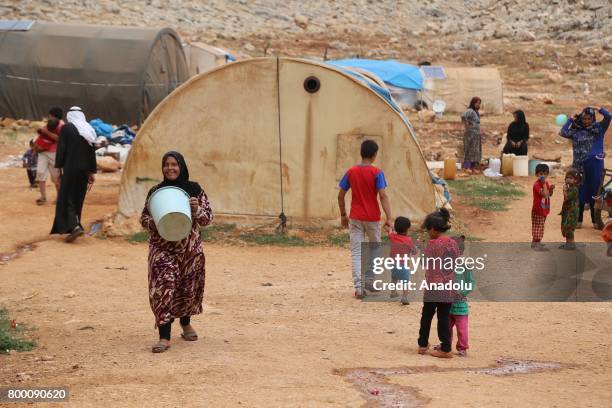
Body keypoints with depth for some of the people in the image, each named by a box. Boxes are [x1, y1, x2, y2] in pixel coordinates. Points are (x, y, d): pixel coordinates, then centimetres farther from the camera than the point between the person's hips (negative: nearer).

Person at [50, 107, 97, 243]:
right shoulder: (89, 131, 7)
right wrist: (92, 172, 13)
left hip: (70, 169, -5)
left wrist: (58, 167, -5)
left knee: (66, 197, -1)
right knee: (78, 198, 15)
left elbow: (61, 149, -11)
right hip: (84, 170, 5)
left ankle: (75, 226, -17)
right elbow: (92, 153, 9)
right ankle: (75, 226, 20)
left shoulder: (66, 129, -8)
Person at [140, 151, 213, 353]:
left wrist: (196, 210, -21)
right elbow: (144, 218, 4)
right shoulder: (156, 191, -1)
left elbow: (208, 218, -1)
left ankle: (186, 323, 41)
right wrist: (155, 222, -17)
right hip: (162, 248, -1)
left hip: (190, 248, 1)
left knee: (188, 288, 13)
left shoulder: (194, 189, -2)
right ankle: (164, 337, -12)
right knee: (163, 288, -13)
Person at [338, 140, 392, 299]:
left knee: (356, 252, 2)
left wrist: (343, 215, 15)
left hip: (355, 218, 2)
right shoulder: (377, 173, -9)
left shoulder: (351, 172, 0)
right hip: (372, 218, -2)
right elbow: (383, 196, -17)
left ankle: (358, 287, -8)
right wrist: (389, 218, -17)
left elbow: (340, 195, 3)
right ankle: (370, 281, 20)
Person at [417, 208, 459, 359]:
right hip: (449, 288, 4)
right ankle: (446, 348, 3)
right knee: (444, 317, 6)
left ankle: (423, 345, 19)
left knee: (427, 315, 12)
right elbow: (456, 264, 8)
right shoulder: (454, 244, 3)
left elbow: (428, 264, -4)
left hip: (433, 286, -4)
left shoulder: (433, 244, -11)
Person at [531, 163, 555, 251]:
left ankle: (534, 242, 27)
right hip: (538, 210, -9)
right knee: (538, 227, -6)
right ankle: (537, 245, -4)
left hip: (544, 209, 9)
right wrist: (544, 184, -26)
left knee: (540, 226, 17)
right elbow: (544, 194, -30)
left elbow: (549, 194, 14)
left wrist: (551, 189, -5)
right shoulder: (537, 184, -20)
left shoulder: (546, 183, 9)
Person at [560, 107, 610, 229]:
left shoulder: (599, 128, 6)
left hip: (595, 165, -1)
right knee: (581, 192, 5)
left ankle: (595, 220, 12)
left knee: (594, 191, 3)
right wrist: (571, 120, 2)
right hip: (580, 166, 1)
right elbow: (563, 133, -4)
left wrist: (598, 108, -6)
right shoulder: (576, 131, 7)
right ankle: (579, 220, 13)